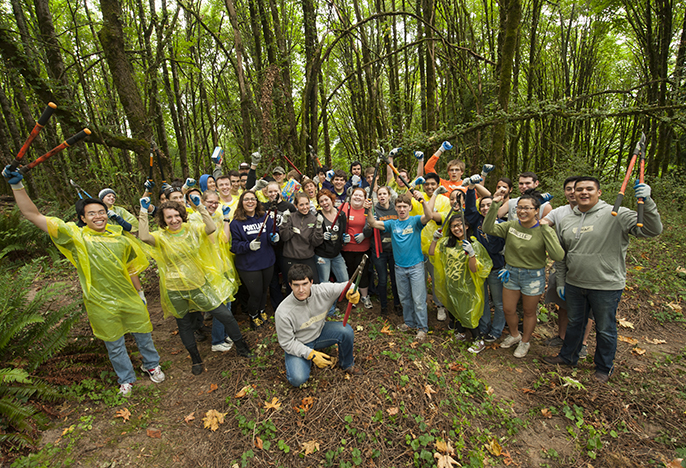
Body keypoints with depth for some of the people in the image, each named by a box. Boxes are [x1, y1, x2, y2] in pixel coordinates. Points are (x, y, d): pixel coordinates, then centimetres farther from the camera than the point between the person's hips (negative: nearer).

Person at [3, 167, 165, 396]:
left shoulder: (120, 237, 0)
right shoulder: (74, 236, -7)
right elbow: (33, 215, -13)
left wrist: (138, 293, 12)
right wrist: (17, 185, -23)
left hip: (129, 299, 2)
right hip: (102, 305, -2)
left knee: (143, 334, 16)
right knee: (114, 345, 15)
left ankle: (152, 365, 42)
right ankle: (126, 378, 38)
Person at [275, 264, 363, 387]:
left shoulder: (322, 291, -23)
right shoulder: (283, 312, -29)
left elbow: (344, 287, -12)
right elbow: (287, 342, -19)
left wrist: (352, 292, -37)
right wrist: (311, 354, -26)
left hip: (319, 332, 3)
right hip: (297, 345, -3)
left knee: (346, 330, -20)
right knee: (298, 379, -24)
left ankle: (346, 364, 8)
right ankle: (306, 362, 13)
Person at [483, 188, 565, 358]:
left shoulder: (544, 231, -15)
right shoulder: (511, 225, -7)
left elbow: (558, 256, -27)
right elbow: (488, 229, -20)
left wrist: (546, 229, -30)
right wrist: (495, 205, -25)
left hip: (533, 276, -3)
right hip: (511, 273, 3)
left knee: (529, 312, 16)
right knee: (508, 309, 14)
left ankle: (525, 342, 41)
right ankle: (514, 335, 44)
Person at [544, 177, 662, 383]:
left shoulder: (616, 215, -11)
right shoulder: (565, 221, 4)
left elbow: (651, 230, -22)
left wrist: (647, 202, -36)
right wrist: (561, 281, 10)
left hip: (606, 287, -4)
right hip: (574, 285, 4)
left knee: (605, 330, 14)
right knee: (574, 323, 22)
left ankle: (604, 368, 36)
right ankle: (567, 356, 41)